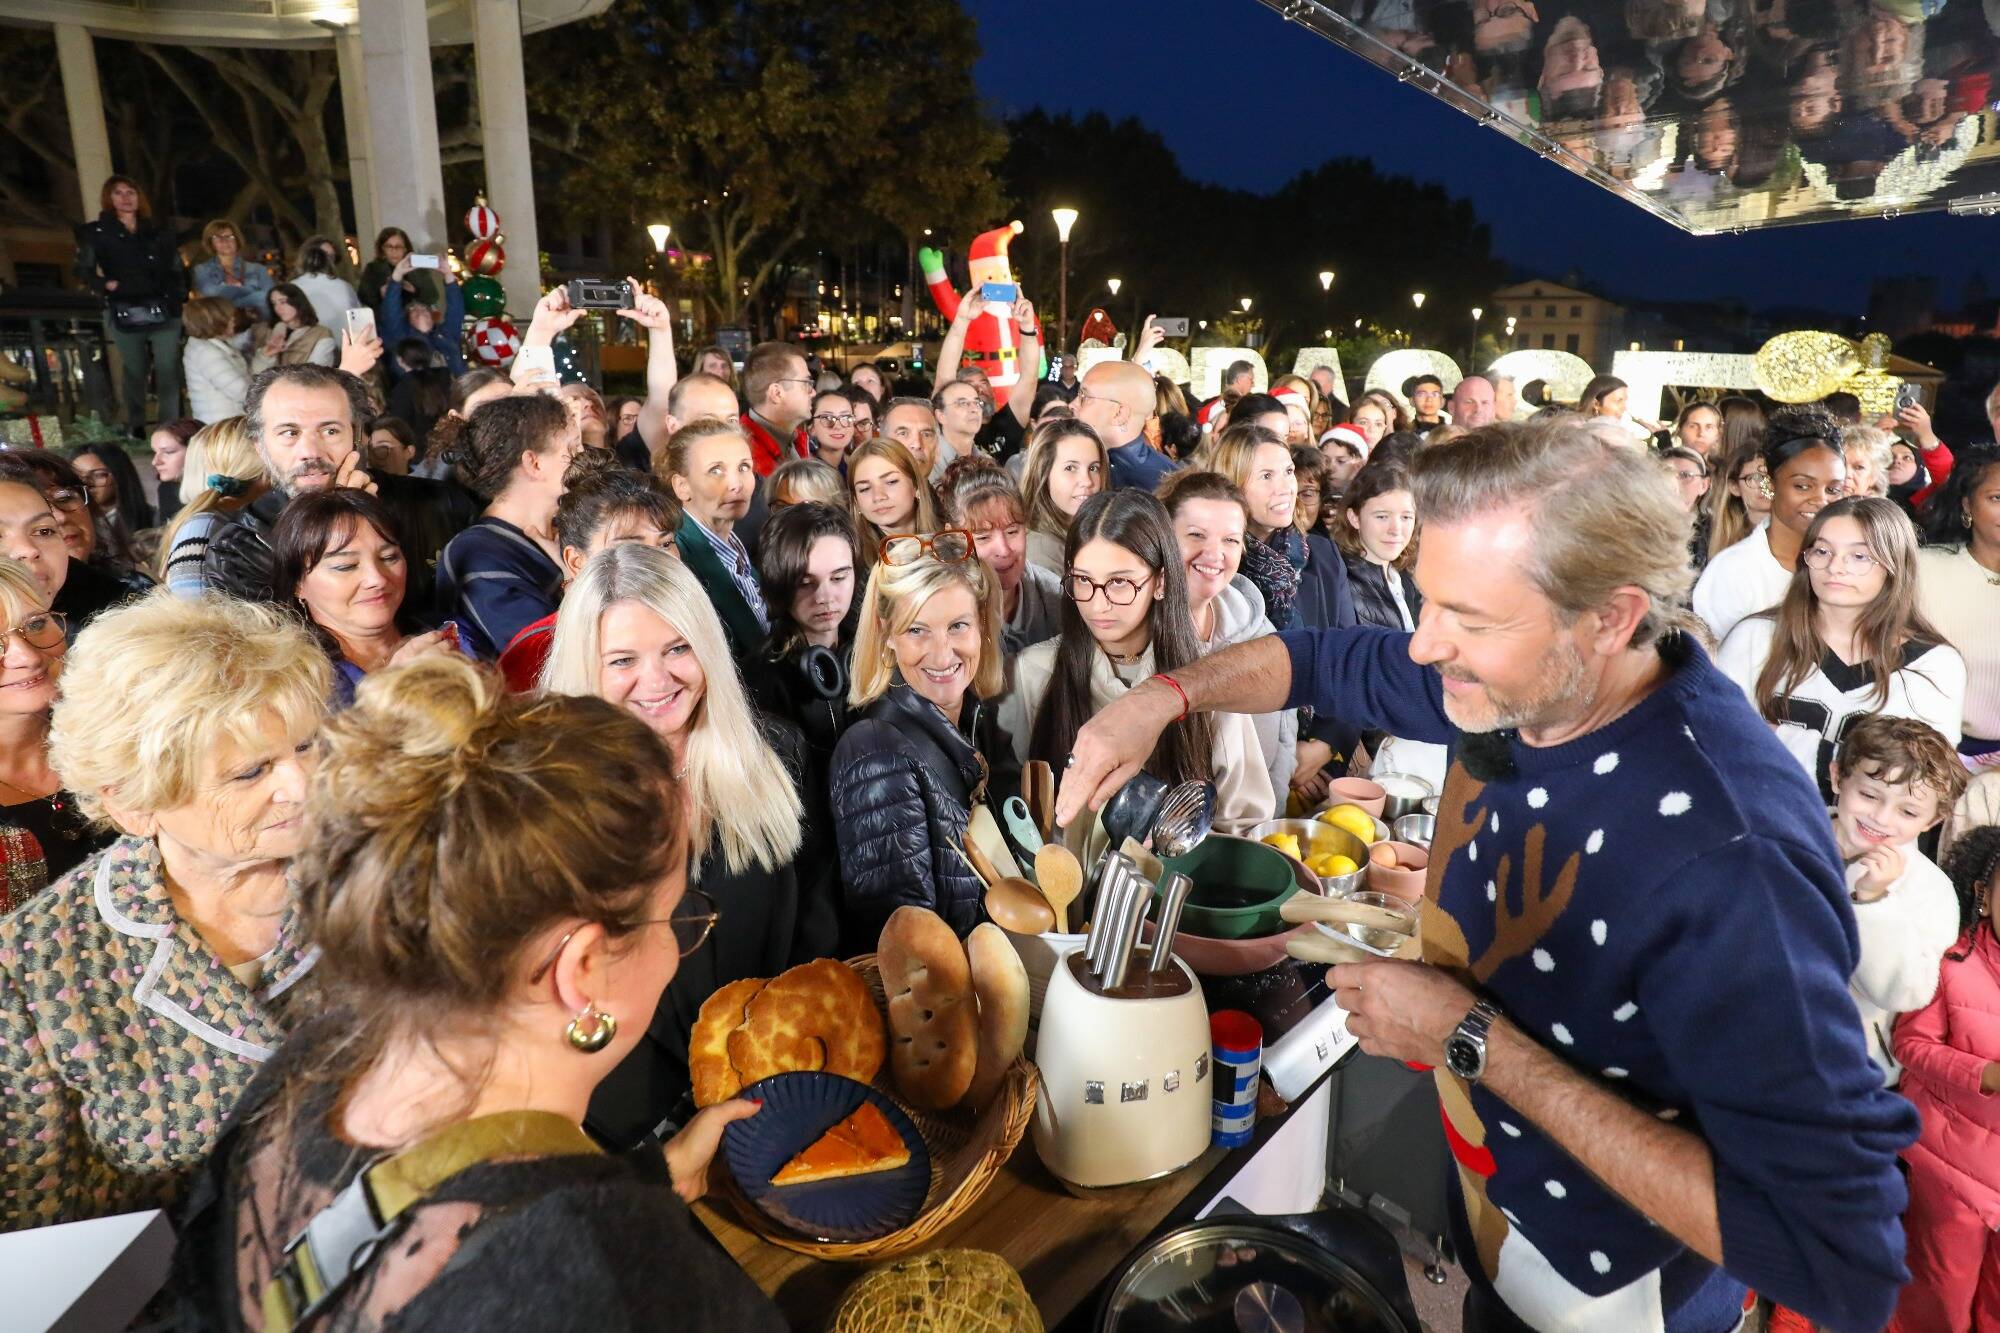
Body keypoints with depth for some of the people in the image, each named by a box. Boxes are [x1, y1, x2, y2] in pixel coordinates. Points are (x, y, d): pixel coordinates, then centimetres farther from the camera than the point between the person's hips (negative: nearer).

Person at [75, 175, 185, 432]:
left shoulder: (157, 233, 15)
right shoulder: (95, 233, 7)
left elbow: (177, 271, 15)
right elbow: (84, 270, 4)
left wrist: (180, 299, 4)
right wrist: (105, 285, -13)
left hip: (164, 310, 2)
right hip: (124, 312, -1)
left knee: (168, 370, -4)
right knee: (134, 372, 4)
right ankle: (137, 430, 12)